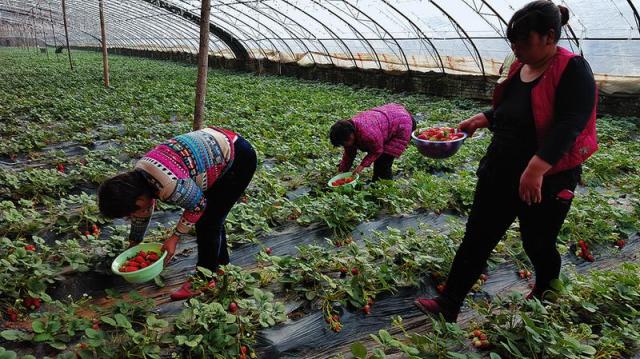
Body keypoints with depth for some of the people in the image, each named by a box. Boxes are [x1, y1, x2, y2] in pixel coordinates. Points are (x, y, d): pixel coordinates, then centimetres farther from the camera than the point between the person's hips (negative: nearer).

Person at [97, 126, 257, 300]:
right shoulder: (137, 175, -4)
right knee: (213, 217, 18)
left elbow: (198, 205, -14)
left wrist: (174, 238, -6)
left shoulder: (170, 186, -32)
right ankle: (220, 262, 37)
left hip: (239, 158, -8)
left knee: (208, 223, -3)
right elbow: (142, 211, 13)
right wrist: (133, 245, 23)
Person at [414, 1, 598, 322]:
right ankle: (448, 305, 12)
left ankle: (545, 297, 43)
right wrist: (480, 120, 6)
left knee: (538, 245, 12)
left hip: (546, 180, -7)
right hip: (501, 171, 7)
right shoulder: (520, 66, 8)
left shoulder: (572, 71, -15)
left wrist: (537, 168, -37)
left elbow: (569, 124, -27)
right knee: (477, 236, 5)